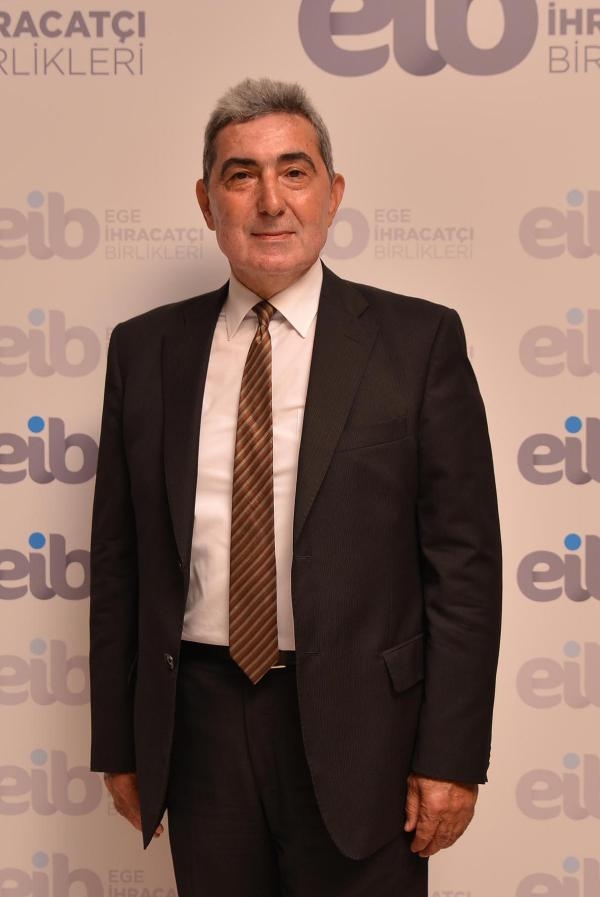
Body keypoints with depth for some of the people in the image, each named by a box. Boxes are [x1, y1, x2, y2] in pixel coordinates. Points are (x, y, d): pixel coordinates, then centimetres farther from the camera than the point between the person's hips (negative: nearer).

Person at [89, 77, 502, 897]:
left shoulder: (419, 340, -4)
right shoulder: (144, 350, 4)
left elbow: (464, 560, -5)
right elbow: (118, 559, 7)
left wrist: (452, 757, -8)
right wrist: (120, 741, 7)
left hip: (356, 727, -2)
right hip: (198, 723, 3)